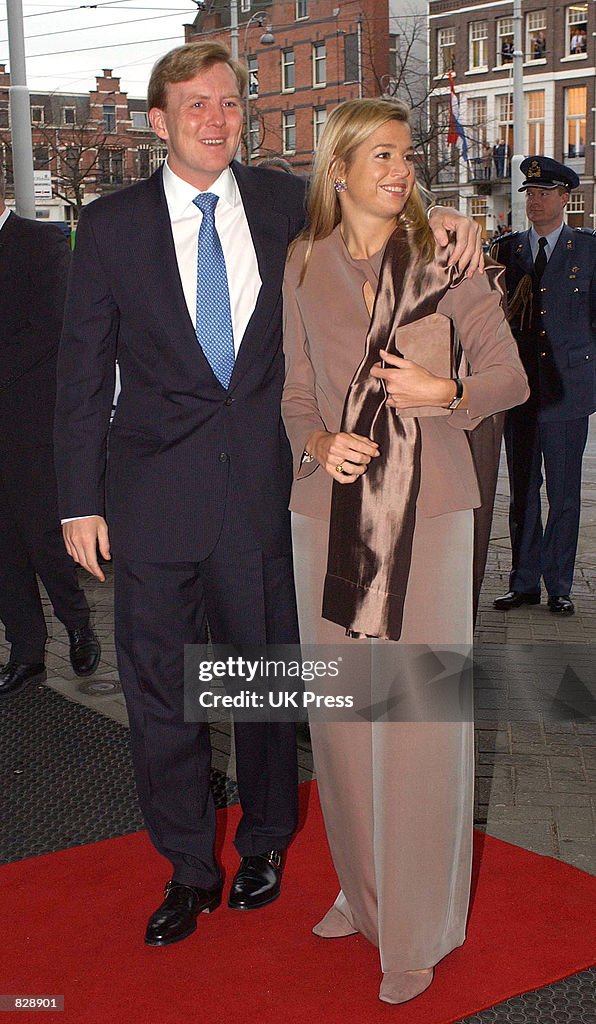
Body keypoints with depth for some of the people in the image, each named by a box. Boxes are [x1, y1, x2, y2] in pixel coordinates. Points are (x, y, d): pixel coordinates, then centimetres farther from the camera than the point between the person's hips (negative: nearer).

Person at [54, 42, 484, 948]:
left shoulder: (284, 203, 5)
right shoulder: (112, 224, 1)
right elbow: (84, 371, 2)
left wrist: (431, 218, -1)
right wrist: (80, 501, -3)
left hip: (261, 488, 1)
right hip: (155, 493, -1)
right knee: (160, 688, 6)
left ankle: (265, 844, 36)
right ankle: (190, 871, 27)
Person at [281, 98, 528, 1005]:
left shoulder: (444, 254, 1)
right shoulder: (305, 268, 9)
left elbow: (509, 376, 3)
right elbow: (297, 394, 12)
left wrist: (443, 392, -16)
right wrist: (318, 441, -9)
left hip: (427, 509, -3)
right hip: (331, 510, 3)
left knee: (420, 711, -2)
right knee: (341, 704, 10)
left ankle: (419, 927, 15)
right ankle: (362, 887, 30)